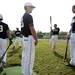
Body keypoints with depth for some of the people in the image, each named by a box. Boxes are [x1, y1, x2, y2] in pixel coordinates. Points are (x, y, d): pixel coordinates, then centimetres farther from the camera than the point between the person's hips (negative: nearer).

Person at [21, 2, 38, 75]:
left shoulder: (23, 16, 15)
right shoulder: (29, 16, -15)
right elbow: (32, 29, -20)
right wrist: (36, 39, -13)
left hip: (24, 37, 10)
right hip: (29, 38, -10)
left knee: (25, 56, 16)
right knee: (29, 57, -4)